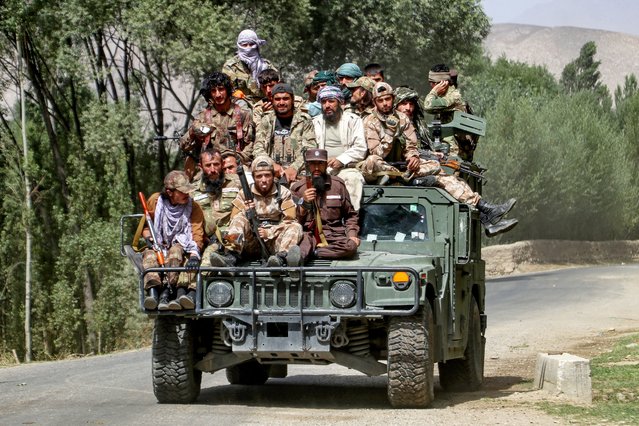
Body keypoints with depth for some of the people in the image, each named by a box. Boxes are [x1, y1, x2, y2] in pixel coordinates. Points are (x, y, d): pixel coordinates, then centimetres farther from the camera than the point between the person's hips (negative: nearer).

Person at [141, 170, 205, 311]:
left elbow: (197, 235, -12)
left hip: (181, 247, -1)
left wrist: (194, 256, -31)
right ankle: (152, 292, -57)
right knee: (150, 256, -34)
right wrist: (148, 238, -9)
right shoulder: (155, 201, 0)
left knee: (175, 252, -38)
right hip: (158, 246, 1)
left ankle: (166, 292, -53)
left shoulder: (193, 207, -3)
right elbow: (146, 225, 14)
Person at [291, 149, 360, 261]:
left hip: (333, 234, 1)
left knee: (351, 246, -33)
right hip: (308, 234, -1)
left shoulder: (338, 184, 12)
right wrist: (303, 203, -10)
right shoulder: (298, 188, 9)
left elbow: (350, 215, 19)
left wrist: (352, 234, 3)